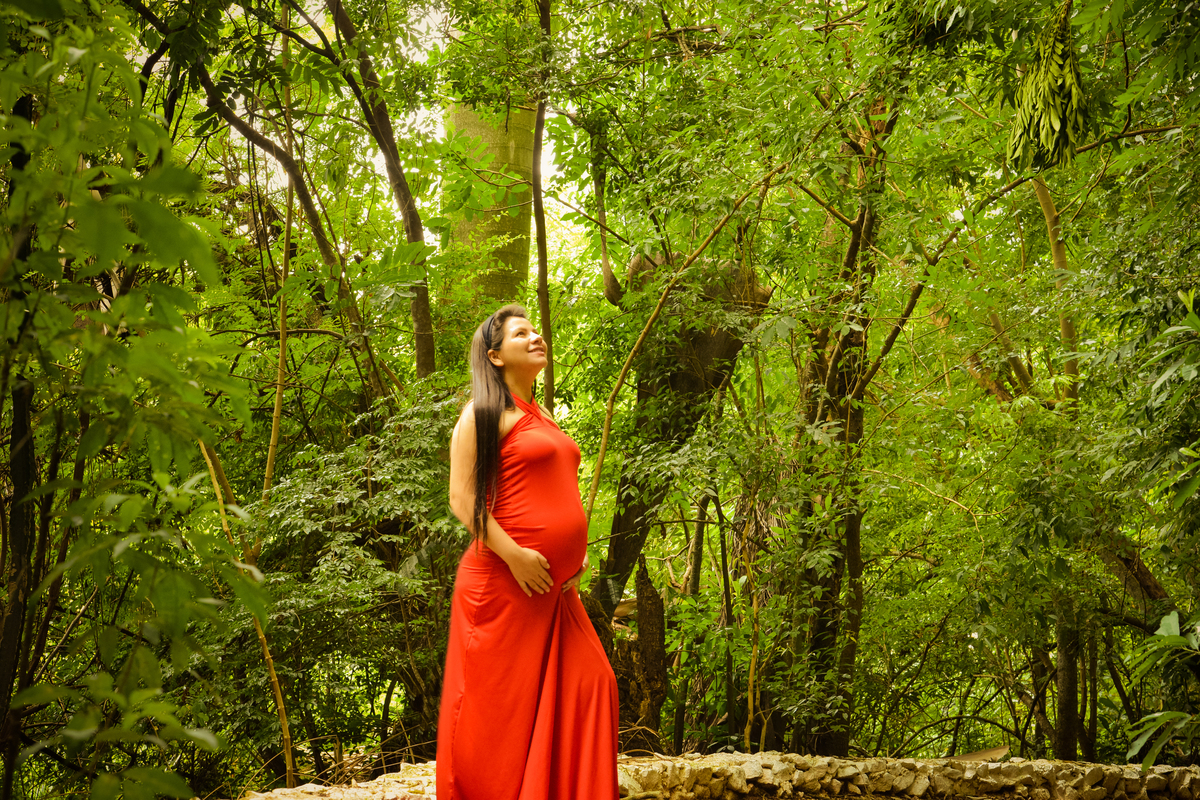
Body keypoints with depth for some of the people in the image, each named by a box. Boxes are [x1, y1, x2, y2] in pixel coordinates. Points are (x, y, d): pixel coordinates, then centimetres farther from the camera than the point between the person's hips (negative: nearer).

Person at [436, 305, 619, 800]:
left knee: (591, 688, 3)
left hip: (554, 588, 8)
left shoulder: (541, 417, 20)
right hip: (505, 583, -8)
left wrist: (577, 554, 14)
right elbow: (462, 498, -11)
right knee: (501, 704, -2)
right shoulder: (484, 412, -5)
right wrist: (513, 554, -18)